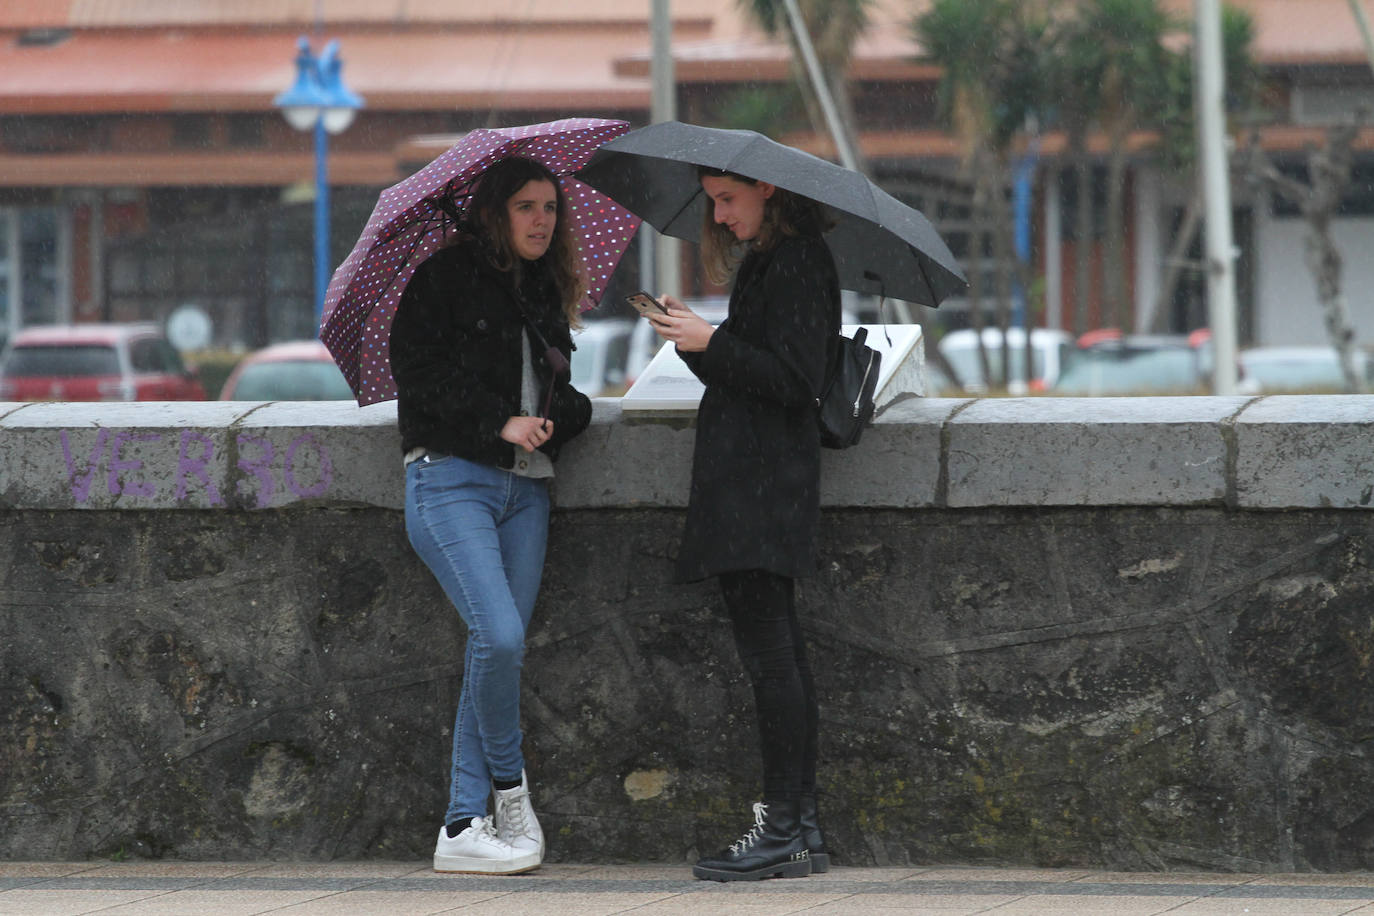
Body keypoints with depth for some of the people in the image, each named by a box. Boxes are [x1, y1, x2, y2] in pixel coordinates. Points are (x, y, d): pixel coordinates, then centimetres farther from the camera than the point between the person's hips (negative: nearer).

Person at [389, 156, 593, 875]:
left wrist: (561, 415, -1)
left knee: (502, 651, 0)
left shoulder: (546, 296, 19)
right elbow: (419, 378, -8)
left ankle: (463, 825, 2)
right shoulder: (442, 281, 0)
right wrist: (500, 423, -16)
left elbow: (566, 396, 23)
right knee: (498, 635, -21)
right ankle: (510, 787, 0)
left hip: (525, 489, 6)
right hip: (451, 480, -6)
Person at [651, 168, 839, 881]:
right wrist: (695, 339, 6)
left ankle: (783, 829, -10)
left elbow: (792, 379, -17)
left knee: (768, 652, -10)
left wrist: (709, 344, -16)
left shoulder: (797, 265, -10)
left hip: (764, 480, -10)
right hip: (747, 475, 10)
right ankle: (800, 827, 9)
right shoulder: (764, 261, 19)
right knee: (777, 652, 8)